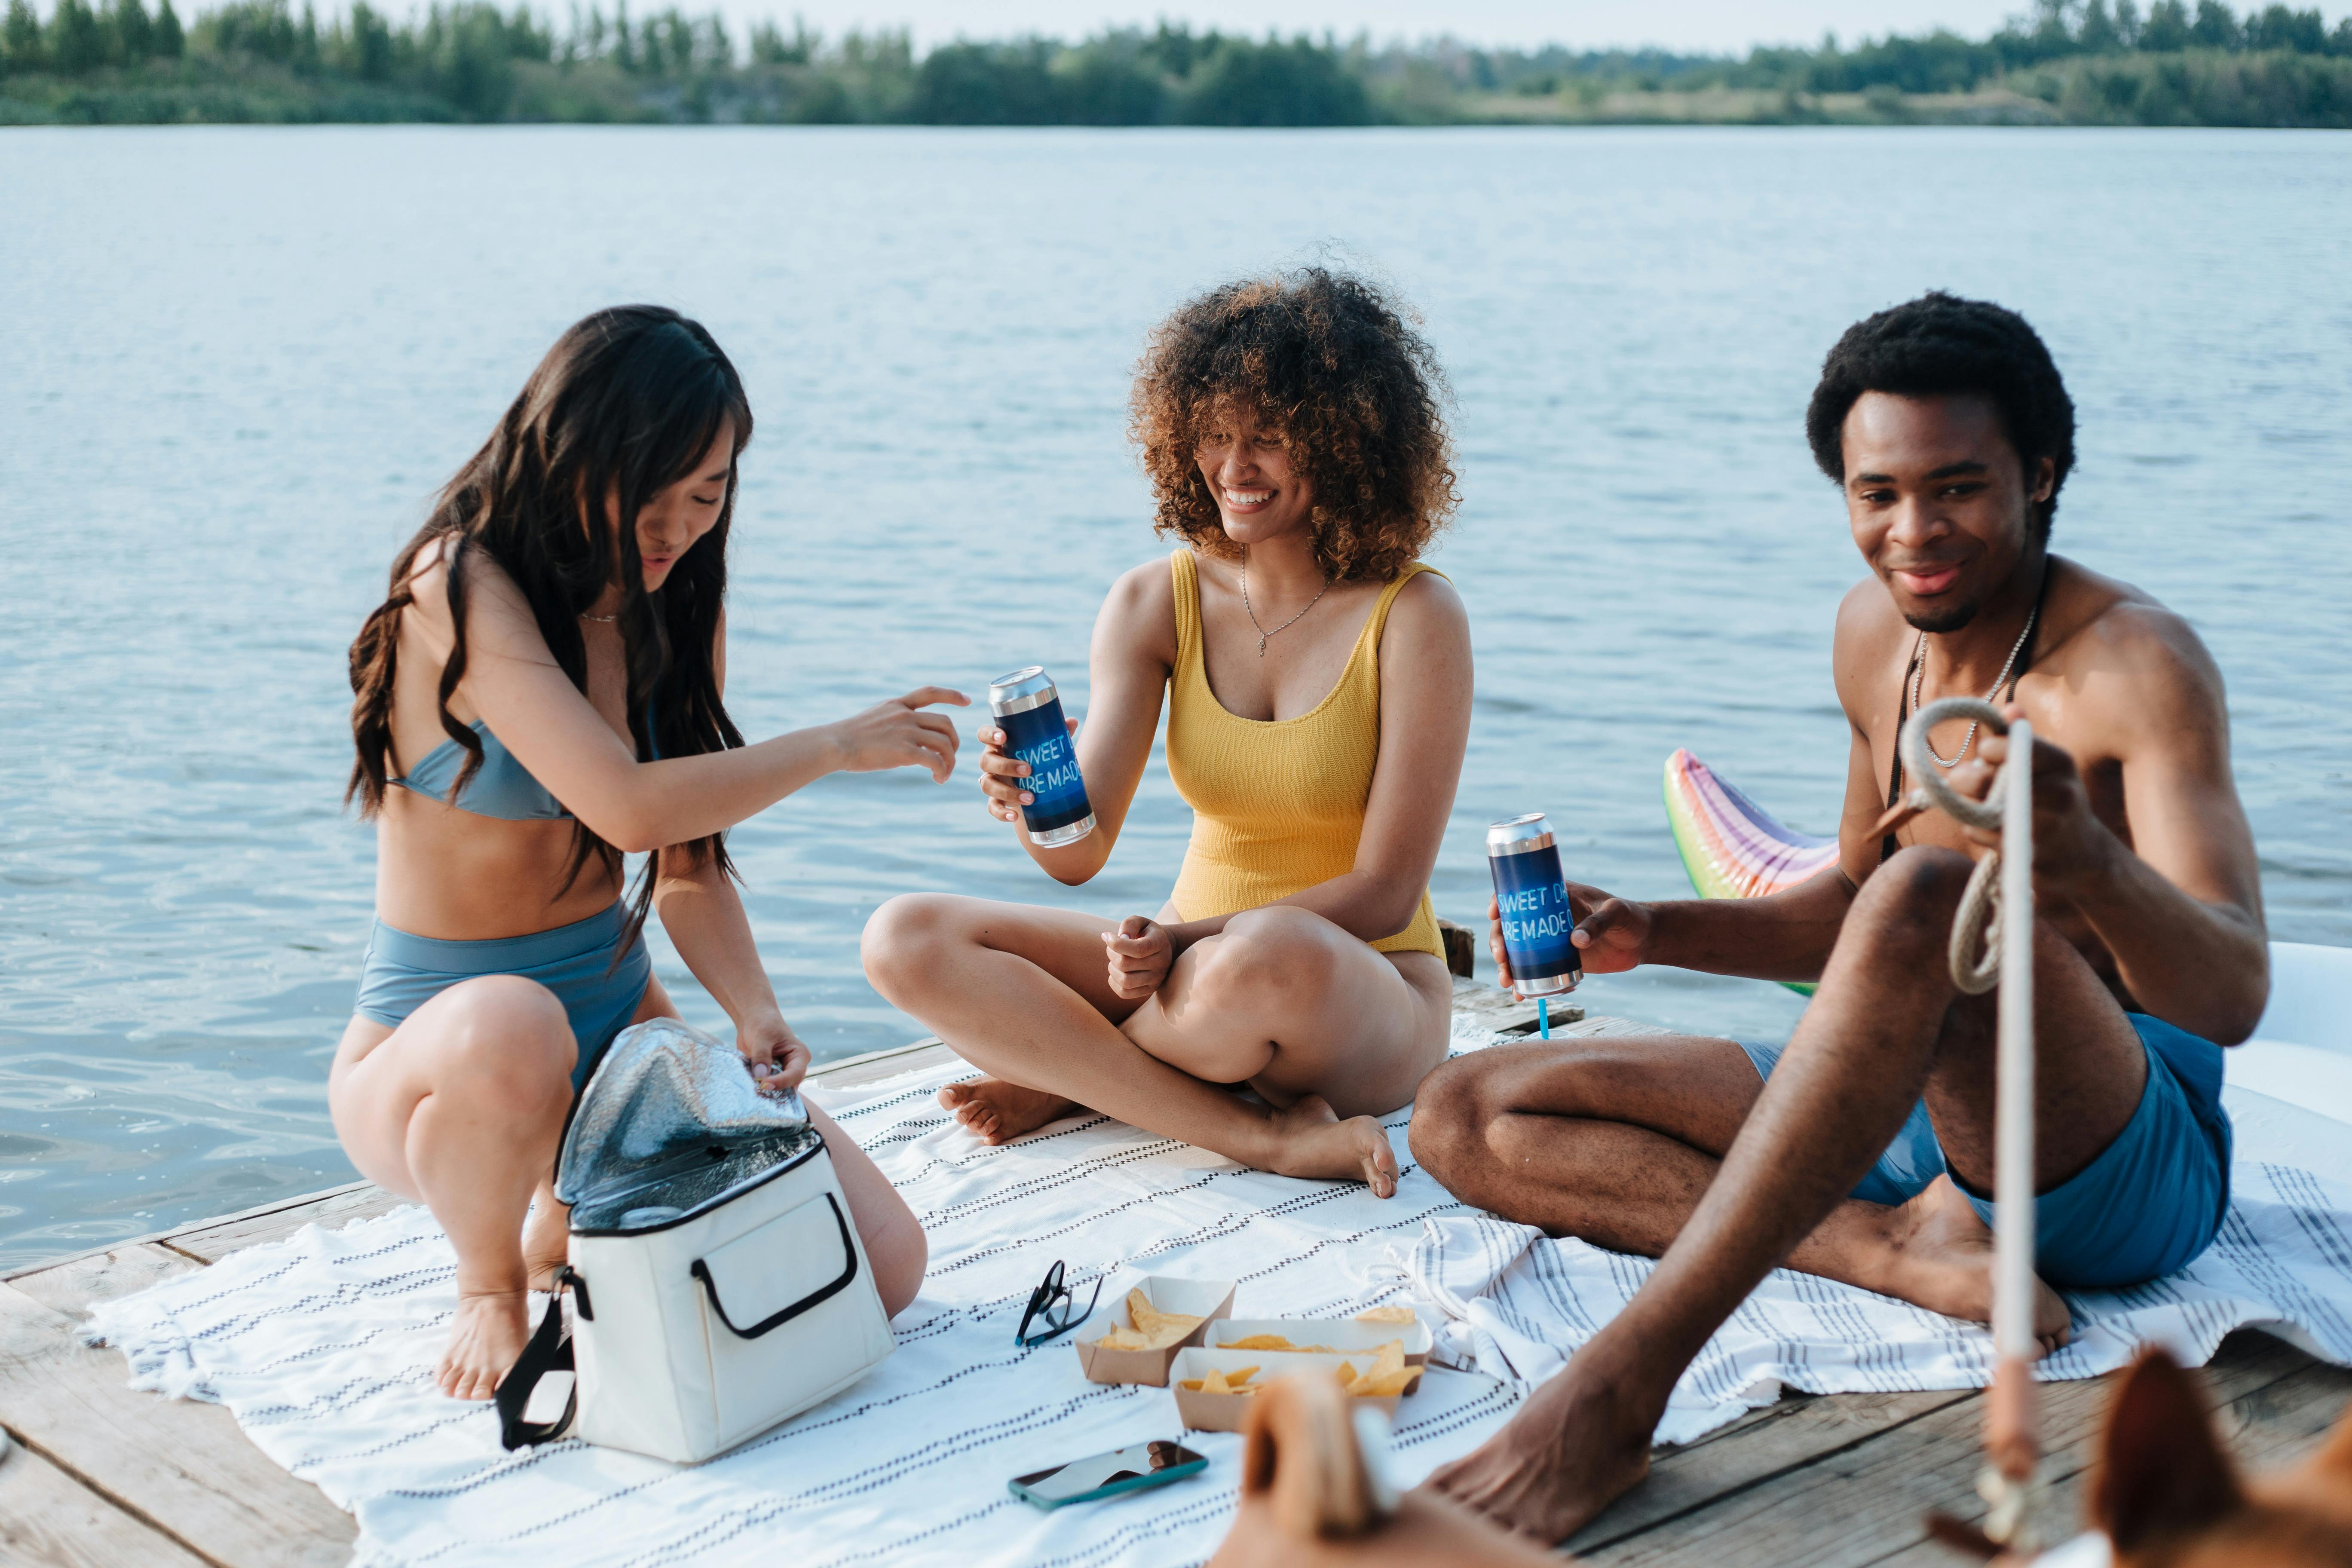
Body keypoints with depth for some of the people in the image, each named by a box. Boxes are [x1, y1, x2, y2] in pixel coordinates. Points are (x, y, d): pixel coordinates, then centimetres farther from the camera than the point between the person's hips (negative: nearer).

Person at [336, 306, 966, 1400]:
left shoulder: (674, 607, 5)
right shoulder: (460, 586, -18)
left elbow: (688, 869, 5)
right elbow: (628, 807, -30)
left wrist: (753, 1015, -14)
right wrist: (838, 745, -19)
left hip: (619, 1016, 6)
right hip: (429, 1056, -6)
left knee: (881, 1268, -9)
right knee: (510, 1029, -44)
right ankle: (489, 1286, -10)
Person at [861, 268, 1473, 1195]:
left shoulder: (1414, 617, -12)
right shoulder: (1154, 605, -1)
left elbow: (1385, 894, -14)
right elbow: (1080, 855, -9)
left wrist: (1190, 939, -24)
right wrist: (1033, 798, -32)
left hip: (1368, 996, -4)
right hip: (1194, 960, 5)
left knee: (1270, 958, -41)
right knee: (906, 942, -14)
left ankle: (1072, 1075, -8)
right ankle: (1261, 1134, -19)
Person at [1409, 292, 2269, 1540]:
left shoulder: (2136, 662, -14)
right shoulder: (1874, 633, 8)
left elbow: (2234, 995, -27)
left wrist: (2090, 867, -49)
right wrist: (1651, 935, 3)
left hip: (2132, 1155, -7)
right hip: (1922, 1121, 8)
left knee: (1934, 887, -39)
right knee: (1461, 1119, -3)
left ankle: (1616, 1389, -43)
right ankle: (1899, 1249, -21)